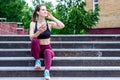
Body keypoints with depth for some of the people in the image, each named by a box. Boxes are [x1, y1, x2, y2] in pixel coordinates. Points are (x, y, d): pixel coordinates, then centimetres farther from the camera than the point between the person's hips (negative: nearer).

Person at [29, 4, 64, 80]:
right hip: (37, 50, 0)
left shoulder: (49, 23, 0)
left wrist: (52, 17, -12)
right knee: (35, 41, -31)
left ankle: (47, 71, -53)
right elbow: (31, 37, -14)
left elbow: (62, 26, -17)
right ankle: (37, 61, -14)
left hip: (47, 48, 0)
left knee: (48, 52, -35)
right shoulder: (33, 23, 0)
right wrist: (39, 31, -32)